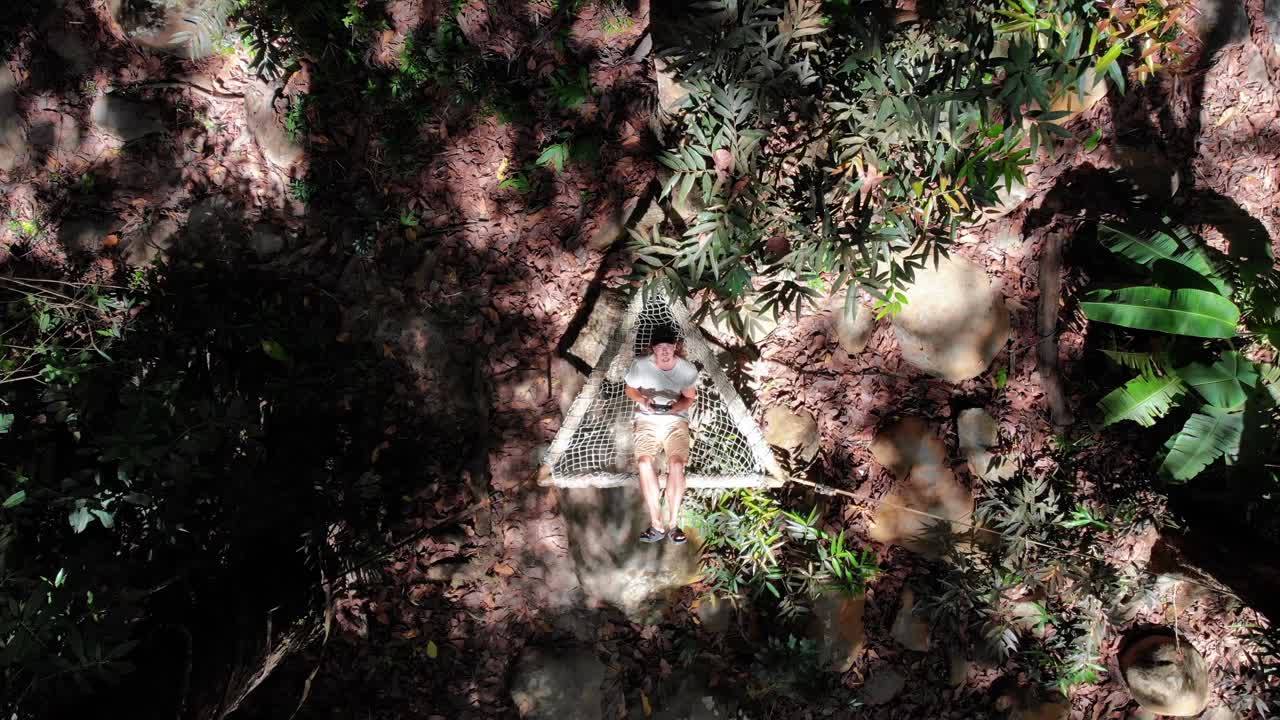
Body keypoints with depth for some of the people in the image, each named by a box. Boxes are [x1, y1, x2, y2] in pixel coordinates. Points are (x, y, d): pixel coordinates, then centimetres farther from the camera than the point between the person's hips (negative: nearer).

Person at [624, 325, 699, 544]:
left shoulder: (688, 369, -7)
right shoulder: (640, 365, -8)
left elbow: (689, 398, 6)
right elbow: (630, 389, 8)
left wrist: (676, 407, -16)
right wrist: (643, 400, -13)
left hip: (676, 420, 0)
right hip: (646, 420, 0)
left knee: (677, 463, -27)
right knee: (645, 462, -28)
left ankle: (673, 522, -15)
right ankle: (657, 524, -22)